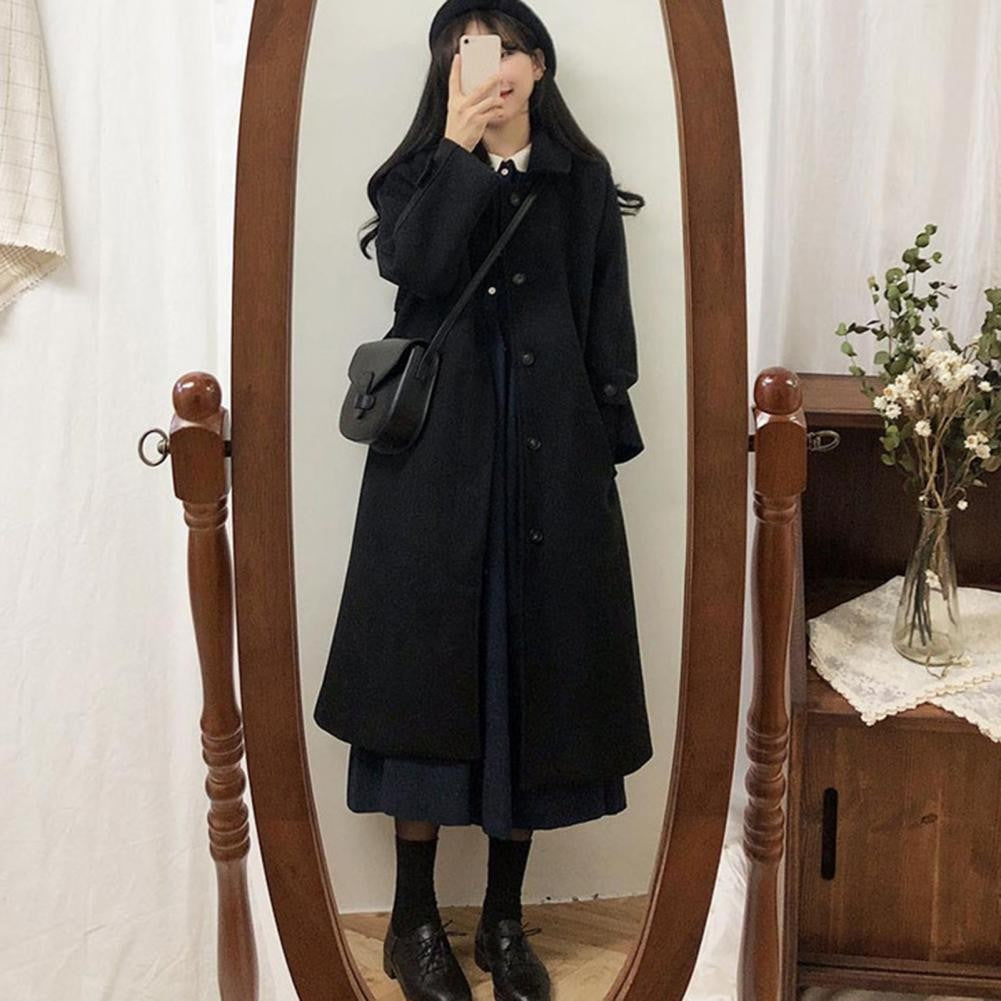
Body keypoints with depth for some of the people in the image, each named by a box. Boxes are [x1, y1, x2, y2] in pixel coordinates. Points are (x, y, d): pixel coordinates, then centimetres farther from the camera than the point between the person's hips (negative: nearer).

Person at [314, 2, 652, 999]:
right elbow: (411, 268, -14)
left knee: (530, 664, 4)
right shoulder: (416, 176, 8)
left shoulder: (583, 181, 11)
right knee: (427, 666, -1)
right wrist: (459, 151, -12)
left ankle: (505, 921, 18)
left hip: (553, 455, 2)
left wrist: (607, 442, 2)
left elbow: (607, 324, 8)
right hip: (435, 453, -1)